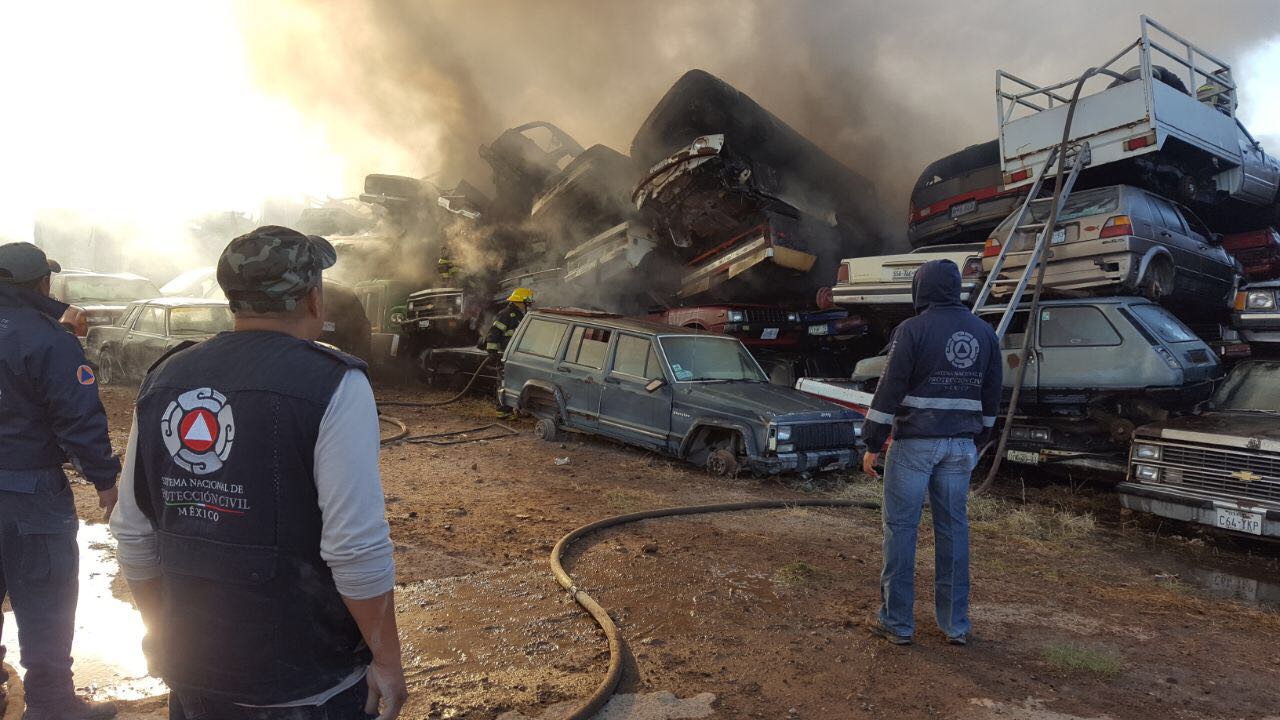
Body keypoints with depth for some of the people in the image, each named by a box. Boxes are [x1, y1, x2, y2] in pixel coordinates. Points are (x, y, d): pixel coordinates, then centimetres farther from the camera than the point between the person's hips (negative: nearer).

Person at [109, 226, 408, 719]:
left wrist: (160, 630, 19)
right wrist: (387, 659, -11)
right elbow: (357, 548, -23)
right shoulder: (333, 385, -19)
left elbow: (134, 535, 6)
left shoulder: (164, 381, 0)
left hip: (191, 666, 5)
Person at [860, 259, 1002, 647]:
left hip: (915, 443, -5)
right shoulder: (984, 332, 9)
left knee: (900, 527, 2)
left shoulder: (912, 330, -9)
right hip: (960, 446, 5)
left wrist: (872, 444, -6)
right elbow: (991, 396, 14)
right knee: (953, 528, 11)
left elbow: (889, 391, -11)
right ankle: (955, 624, 18)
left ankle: (896, 621, 7)